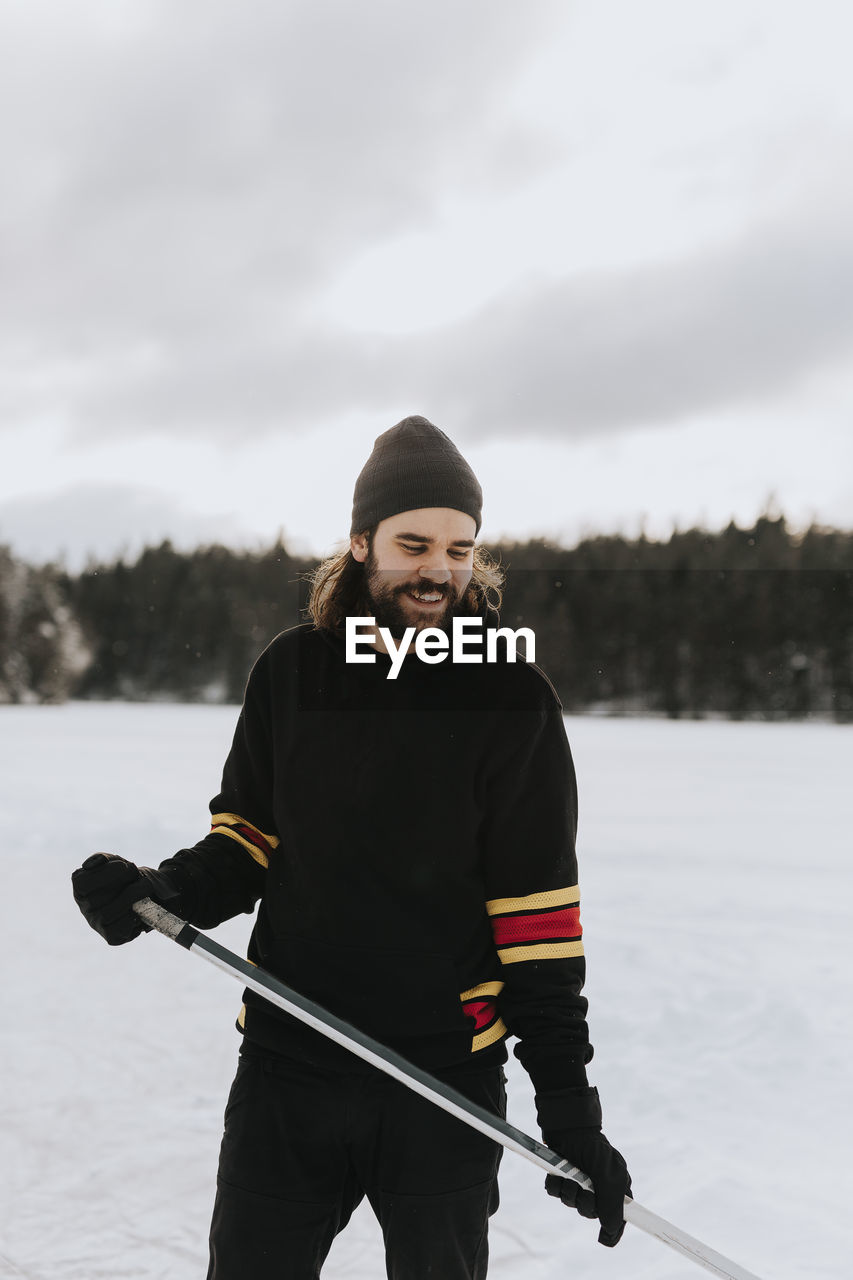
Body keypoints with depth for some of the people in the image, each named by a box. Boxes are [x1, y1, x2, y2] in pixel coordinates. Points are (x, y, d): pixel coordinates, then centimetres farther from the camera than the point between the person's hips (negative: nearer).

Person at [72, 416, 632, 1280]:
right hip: (287, 1066, 2)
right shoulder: (292, 671, 1)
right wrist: (170, 892, -11)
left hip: (447, 1075, -2)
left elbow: (537, 908, -7)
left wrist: (567, 1102, -10)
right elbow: (248, 837, 10)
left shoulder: (511, 698, -7)